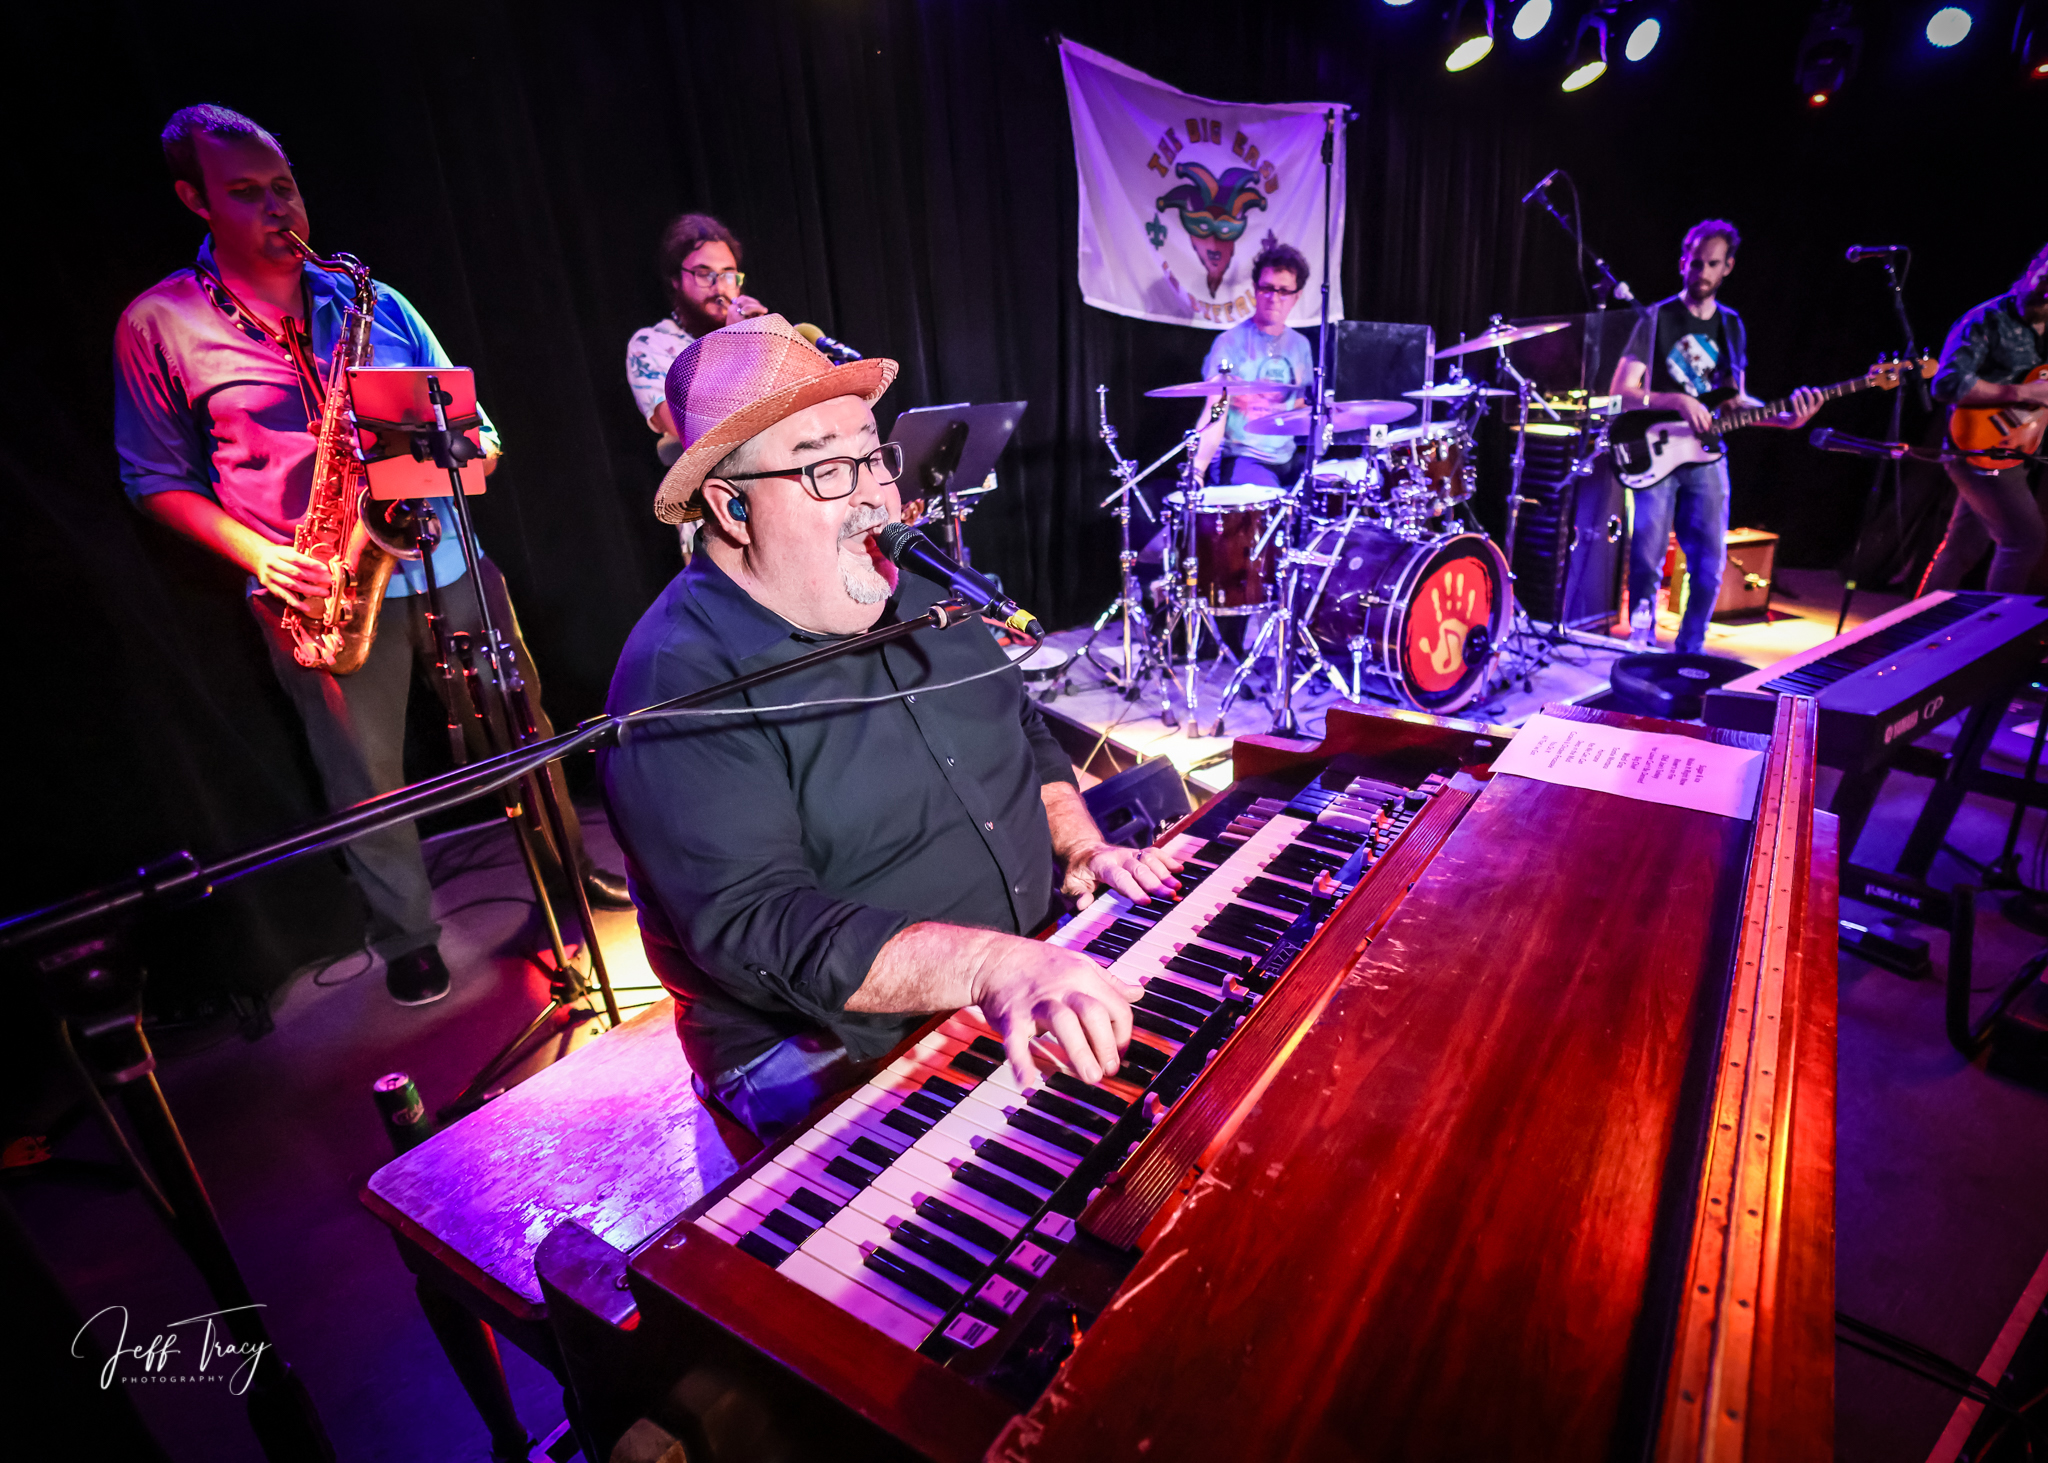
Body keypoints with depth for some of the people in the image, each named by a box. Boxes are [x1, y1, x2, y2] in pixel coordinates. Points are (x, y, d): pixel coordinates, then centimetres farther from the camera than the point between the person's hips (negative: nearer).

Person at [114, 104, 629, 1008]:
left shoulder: (369, 303, 10)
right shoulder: (157, 326, 2)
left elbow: (470, 422, 13)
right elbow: (156, 479, 4)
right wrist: (259, 556, -11)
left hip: (442, 557, 3)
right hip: (320, 592, -2)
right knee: (367, 782, 7)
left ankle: (572, 875, 31)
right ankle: (408, 942, 28)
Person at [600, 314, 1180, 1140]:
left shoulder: (915, 603, 8)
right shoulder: (680, 684, -18)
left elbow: (1025, 731, 18)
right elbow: (754, 926, -27)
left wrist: (1081, 845, 0)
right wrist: (989, 965, -39)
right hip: (830, 1060, -7)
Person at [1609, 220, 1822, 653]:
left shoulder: (1731, 326, 16)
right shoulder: (1657, 318, 0)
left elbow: (1734, 399, 18)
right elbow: (1620, 392, -8)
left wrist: (1785, 418, 2)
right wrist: (1677, 401, -21)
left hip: (1706, 459, 5)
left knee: (1709, 571, 1)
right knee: (1647, 565, -13)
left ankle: (1687, 655, 14)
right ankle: (1643, 651, 3)